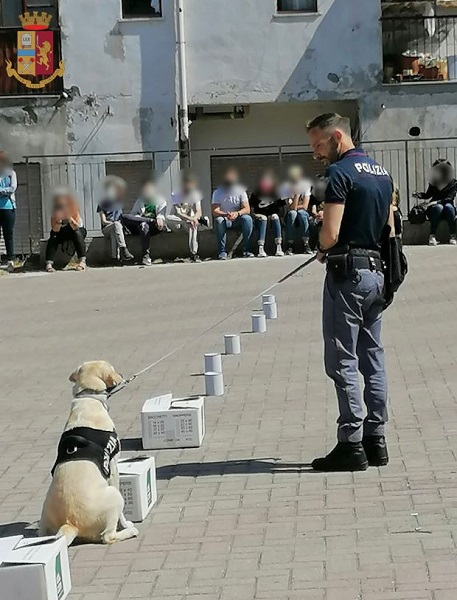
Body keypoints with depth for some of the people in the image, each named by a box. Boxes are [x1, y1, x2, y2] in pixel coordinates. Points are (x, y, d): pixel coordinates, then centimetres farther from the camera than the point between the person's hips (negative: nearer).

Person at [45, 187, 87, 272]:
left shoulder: (74, 210, -20)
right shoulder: (55, 212, -16)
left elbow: (76, 227, -30)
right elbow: (55, 230, -25)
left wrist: (69, 218, -45)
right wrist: (58, 220, -42)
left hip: (76, 231, -1)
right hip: (61, 233, 1)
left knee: (77, 233, -34)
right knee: (53, 237, -28)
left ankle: (82, 261, -40)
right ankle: (49, 264, -36)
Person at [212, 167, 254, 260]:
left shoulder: (240, 191, -3)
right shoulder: (217, 192, -5)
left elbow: (247, 209, -11)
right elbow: (215, 211, -14)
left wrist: (237, 213, -34)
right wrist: (226, 215, -35)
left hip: (237, 220, 1)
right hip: (225, 221, -1)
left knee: (247, 218, -30)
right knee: (219, 220, -34)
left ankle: (246, 250, -25)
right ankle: (222, 252, -30)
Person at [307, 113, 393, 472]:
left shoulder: (340, 173, -13)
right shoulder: (382, 173, 15)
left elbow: (330, 234, -19)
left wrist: (322, 251, 0)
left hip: (347, 273, -9)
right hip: (377, 272, 9)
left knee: (343, 362, -4)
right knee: (373, 358, 11)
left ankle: (352, 445, -3)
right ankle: (376, 440, 15)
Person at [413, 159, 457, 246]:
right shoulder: (433, 183, 2)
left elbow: (449, 198, -18)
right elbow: (427, 195, 18)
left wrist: (437, 202, -32)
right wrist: (419, 194, -3)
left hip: (448, 210, -1)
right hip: (435, 210, 1)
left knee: (448, 206, -34)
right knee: (439, 207, -32)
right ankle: (432, 236, -35)